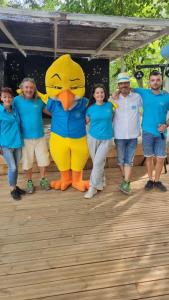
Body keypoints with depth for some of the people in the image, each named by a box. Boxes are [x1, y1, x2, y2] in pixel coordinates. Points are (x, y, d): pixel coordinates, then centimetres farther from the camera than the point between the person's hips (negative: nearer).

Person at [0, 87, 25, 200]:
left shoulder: (15, 109, 4)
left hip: (17, 143, 5)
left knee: (16, 167, 14)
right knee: (12, 168, 0)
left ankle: (15, 186, 32)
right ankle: (12, 189, 20)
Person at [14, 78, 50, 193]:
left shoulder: (39, 100, -2)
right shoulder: (17, 100, -9)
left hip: (40, 137, 2)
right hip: (25, 138, -2)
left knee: (43, 160, 14)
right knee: (27, 162, 11)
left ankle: (43, 179, 36)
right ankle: (29, 181, 33)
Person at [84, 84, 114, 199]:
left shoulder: (110, 105, 0)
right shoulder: (90, 108, 0)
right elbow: (85, 121, 10)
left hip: (106, 139, -2)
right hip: (92, 138, 2)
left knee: (98, 163, -9)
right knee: (97, 162, 10)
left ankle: (93, 187, 0)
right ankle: (101, 182, 29)